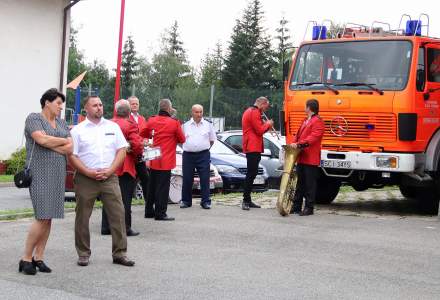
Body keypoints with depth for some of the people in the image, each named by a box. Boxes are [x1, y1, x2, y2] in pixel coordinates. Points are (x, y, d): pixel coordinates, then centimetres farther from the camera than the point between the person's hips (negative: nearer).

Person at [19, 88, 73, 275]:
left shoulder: (61, 123, 17)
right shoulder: (34, 118, 0)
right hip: (40, 173, -6)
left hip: (57, 174, 6)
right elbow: (42, 139, -17)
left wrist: (50, 144, -8)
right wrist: (63, 141, -3)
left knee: (49, 218, 4)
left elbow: (70, 149, 6)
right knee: (42, 217, -13)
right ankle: (26, 258, -3)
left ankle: (38, 258, 9)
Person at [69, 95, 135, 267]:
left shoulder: (113, 127, 11)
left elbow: (121, 150, 7)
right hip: (85, 179, -1)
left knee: (117, 214, -3)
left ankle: (120, 253, 5)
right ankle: (83, 254, 16)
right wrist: (89, 172, -12)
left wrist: (109, 171, -6)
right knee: (82, 218, 4)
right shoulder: (78, 130, 4)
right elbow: (72, 156, -1)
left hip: (109, 177, 2)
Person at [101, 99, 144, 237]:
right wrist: (138, 155, 0)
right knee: (125, 199, 1)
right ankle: (125, 228, 4)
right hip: (126, 167, -5)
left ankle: (106, 227, 17)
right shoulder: (130, 125, -12)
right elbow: (137, 145, -19)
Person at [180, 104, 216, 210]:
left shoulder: (208, 125, 7)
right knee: (187, 179, 4)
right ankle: (186, 201, 14)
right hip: (188, 155, 1)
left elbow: (212, 140, 15)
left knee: (205, 179, -4)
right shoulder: (186, 125, 8)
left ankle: (205, 201, 2)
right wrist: (190, 147, 8)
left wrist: (204, 147, 8)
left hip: (203, 155, -1)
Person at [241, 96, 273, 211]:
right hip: (253, 147, -11)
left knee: (251, 173, 12)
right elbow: (260, 130, -15)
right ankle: (246, 200, -12)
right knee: (251, 173, -11)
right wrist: (268, 124, 1)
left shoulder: (249, 111, 22)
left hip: (251, 147, 11)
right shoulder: (255, 112, -12)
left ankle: (248, 200, 15)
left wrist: (266, 124, 12)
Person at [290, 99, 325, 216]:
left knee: (310, 184, -3)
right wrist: (294, 144, 1)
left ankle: (309, 208, 1)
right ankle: (296, 206, 18)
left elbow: (313, 137, -20)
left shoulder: (318, 122, -9)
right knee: (300, 183, 12)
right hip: (301, 157, 9)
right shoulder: (305, 121, 21)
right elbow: (298, 135, 21)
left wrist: (299, 144, -26)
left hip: (311, 159, -9)